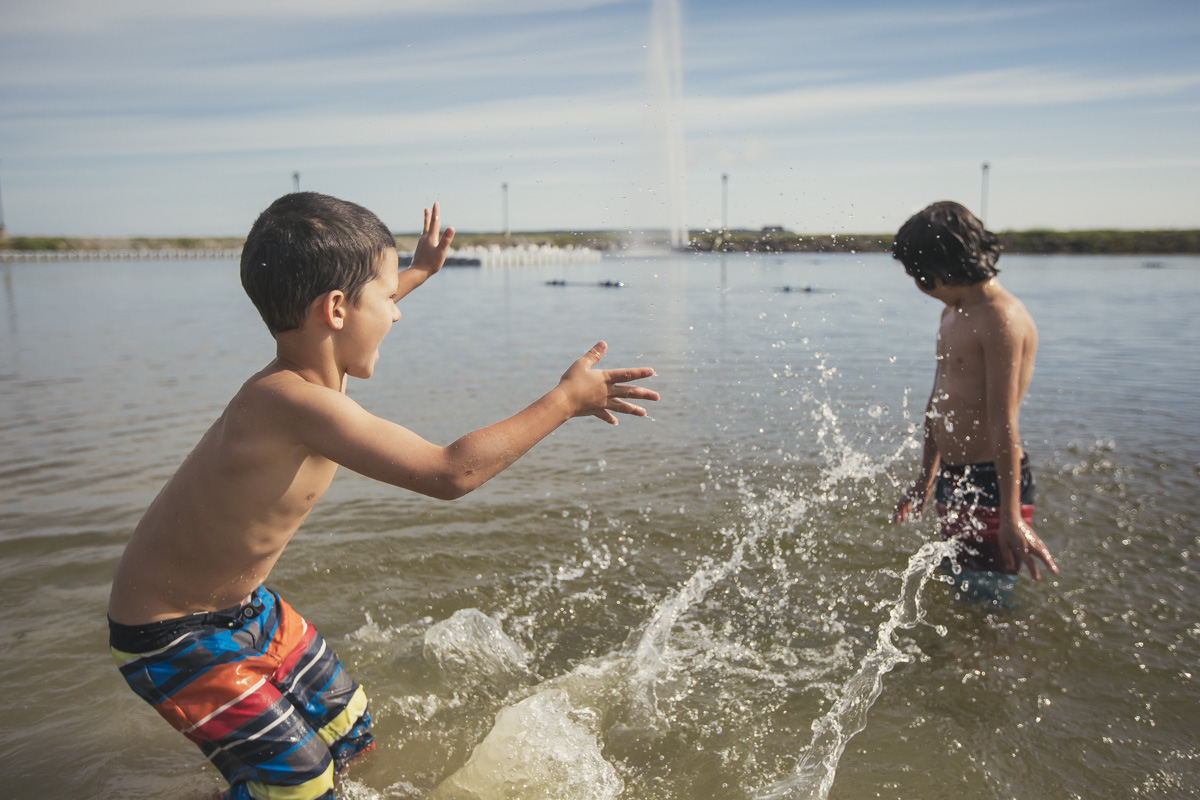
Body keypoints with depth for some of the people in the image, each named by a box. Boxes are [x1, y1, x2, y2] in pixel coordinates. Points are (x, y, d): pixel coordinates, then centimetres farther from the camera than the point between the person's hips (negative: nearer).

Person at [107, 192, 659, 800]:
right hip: (173, 638, -9)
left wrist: (418, 271, 29)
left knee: (346, 727, 17)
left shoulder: (309, 364, -8)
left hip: (244, 606, 9)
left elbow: (342, 319, 20)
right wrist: (564, 400, -30)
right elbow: (449, 473, -39)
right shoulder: (295, 401, -36)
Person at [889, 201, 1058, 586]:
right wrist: (925, 479, 24)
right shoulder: (952, 312, 12)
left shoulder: (1001, 317, -17)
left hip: (991, 483, -9)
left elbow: (1004, 423, -22)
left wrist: (1011, 517, -23)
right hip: (953, 482, 9)